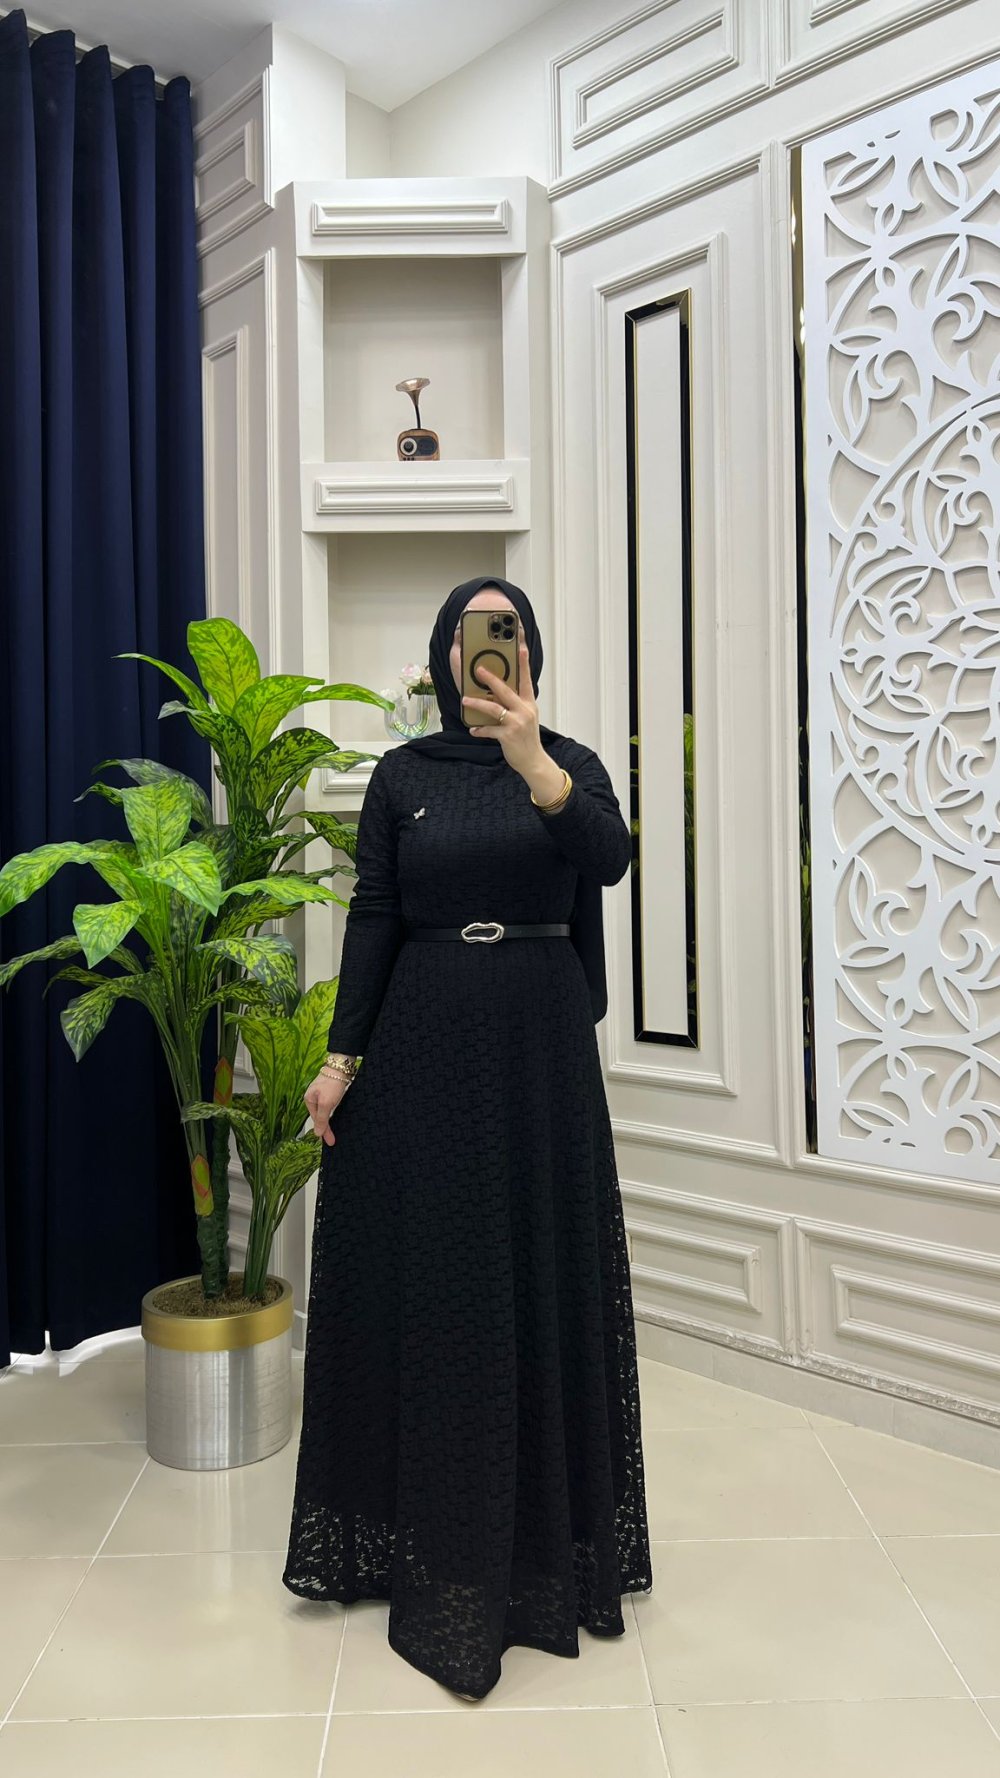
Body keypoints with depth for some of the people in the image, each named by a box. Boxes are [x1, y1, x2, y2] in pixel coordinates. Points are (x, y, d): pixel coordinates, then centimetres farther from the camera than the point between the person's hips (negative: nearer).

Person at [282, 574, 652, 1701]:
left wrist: (533, 761, -35)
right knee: (427, 1276, 5)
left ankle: (548, 1531, 27)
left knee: (543, 1270, 6)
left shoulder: (571, 762, 3)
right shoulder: (402, 775, 4)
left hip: (538, 1038, 0)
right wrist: (341, 1057, -3)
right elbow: (372, 917, 2)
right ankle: (432, 1535, 23)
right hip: (424, 1038, 0)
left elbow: (610, 857, -18)